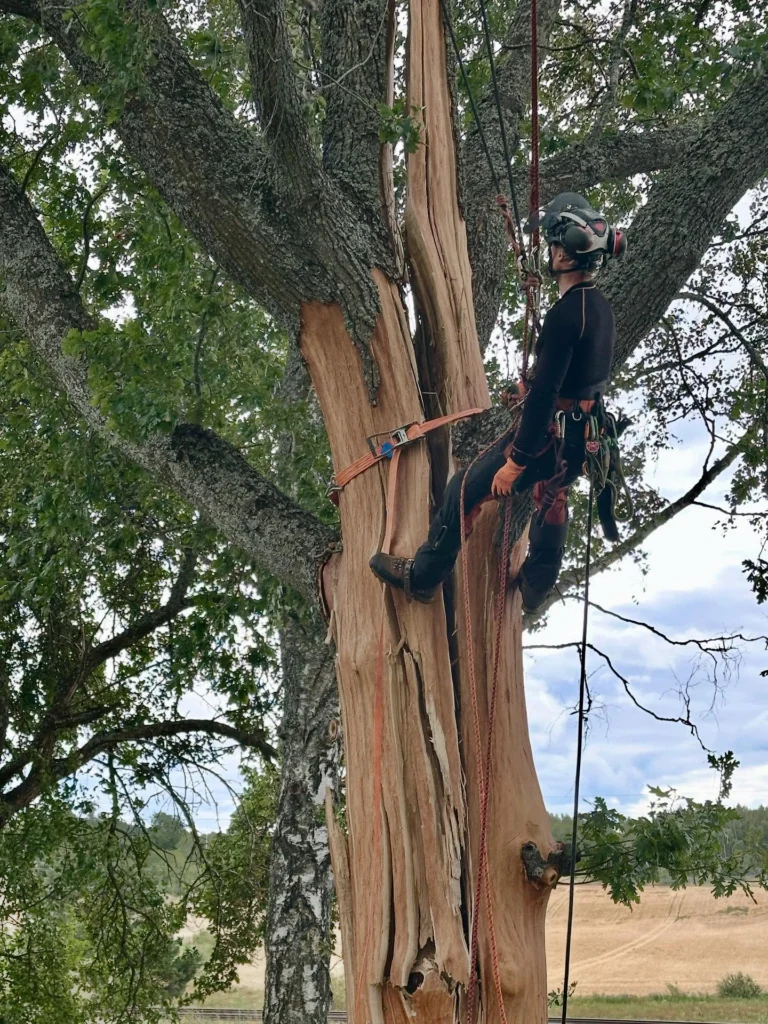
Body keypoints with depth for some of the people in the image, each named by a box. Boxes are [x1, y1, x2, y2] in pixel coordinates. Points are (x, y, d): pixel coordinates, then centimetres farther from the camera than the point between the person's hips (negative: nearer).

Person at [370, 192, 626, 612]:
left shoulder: (564, 315, -26)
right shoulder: (601, 307, 4)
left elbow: (544, 392, -28)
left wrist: (516, 460, -24)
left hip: (551, 434, -9)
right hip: (584, 432, 9)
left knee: (466, 491, 3)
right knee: (551, 499, 29)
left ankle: (422, 576, 15)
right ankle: (534, 589, 46)